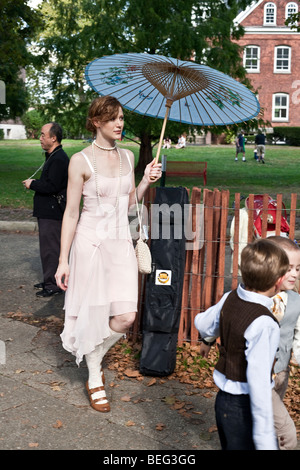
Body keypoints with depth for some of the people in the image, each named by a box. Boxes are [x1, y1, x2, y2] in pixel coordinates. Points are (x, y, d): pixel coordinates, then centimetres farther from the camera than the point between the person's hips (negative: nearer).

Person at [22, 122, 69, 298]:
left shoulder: (59, 159, -19)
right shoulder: (53, 156, 15)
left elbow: (51, 187, -24)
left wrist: (32, 184, -11)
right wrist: (35, 183, 7)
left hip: (52, 213, -11)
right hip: (47, 211, 11)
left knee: (50, 249, -4)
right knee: (47, 248, 17)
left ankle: (53, 285, 4)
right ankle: (49, 281, 28)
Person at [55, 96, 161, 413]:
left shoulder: (127, 157, 9)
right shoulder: (81, 161, -8)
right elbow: (71, 213, -7)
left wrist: (146, 182, 0)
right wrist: (63, 260, -7)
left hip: (121, 241, 5)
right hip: (91, 241, -5)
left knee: (126, 316, -1)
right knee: (93, 313, 5)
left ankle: (94, 358, 29)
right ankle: (95, 380, 25)